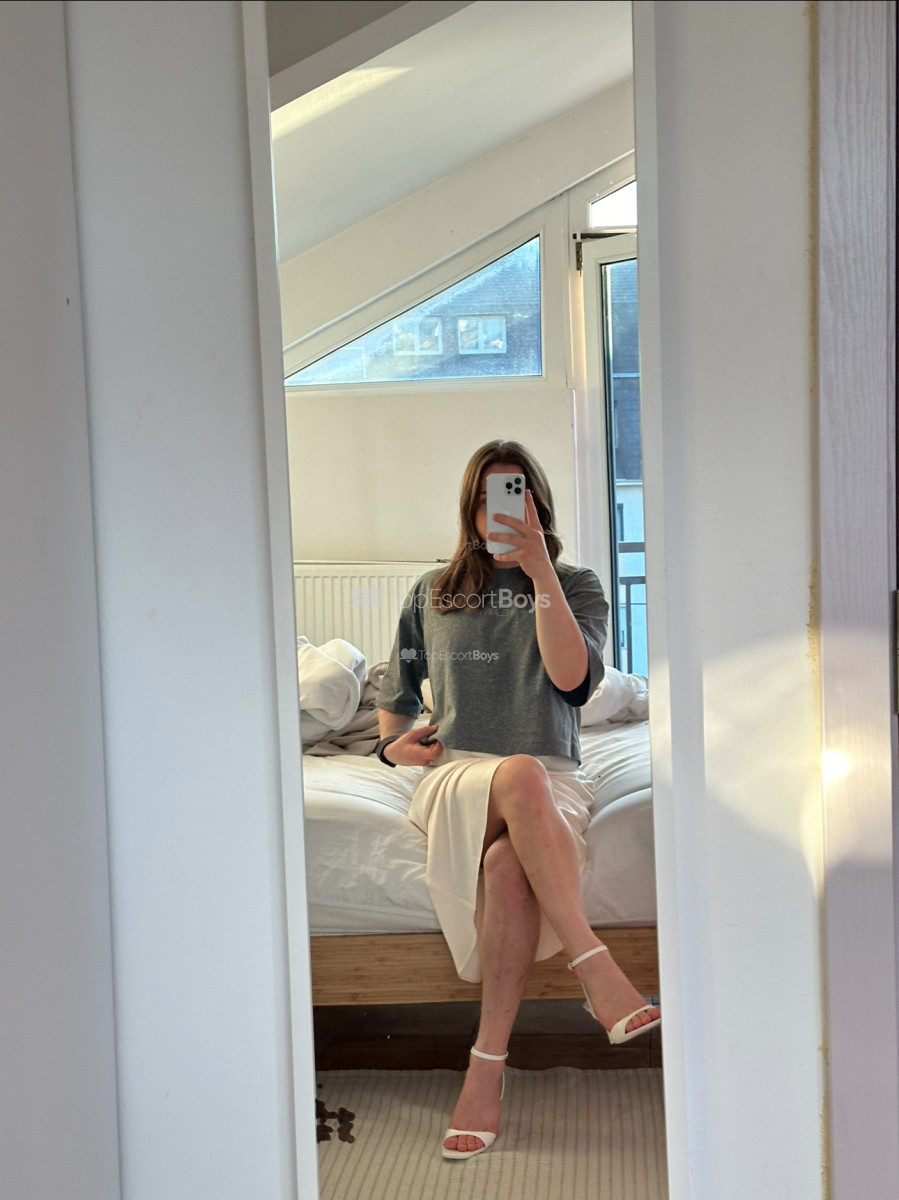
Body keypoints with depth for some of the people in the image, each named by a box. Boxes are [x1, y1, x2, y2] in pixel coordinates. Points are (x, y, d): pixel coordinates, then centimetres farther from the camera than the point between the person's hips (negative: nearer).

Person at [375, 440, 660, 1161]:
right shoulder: (433, 594, 20)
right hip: (456, 776, 0)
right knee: (521, 774, -40)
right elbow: (397, 691, 30)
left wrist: (540, 572, -12)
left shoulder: (576, 587, 13)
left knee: (507, 864, -39)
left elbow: (571, 678, -7)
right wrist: (395, 743, 7)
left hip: (552, 784, 0)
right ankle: (598, 973, -48)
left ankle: (488, 1067, -39)